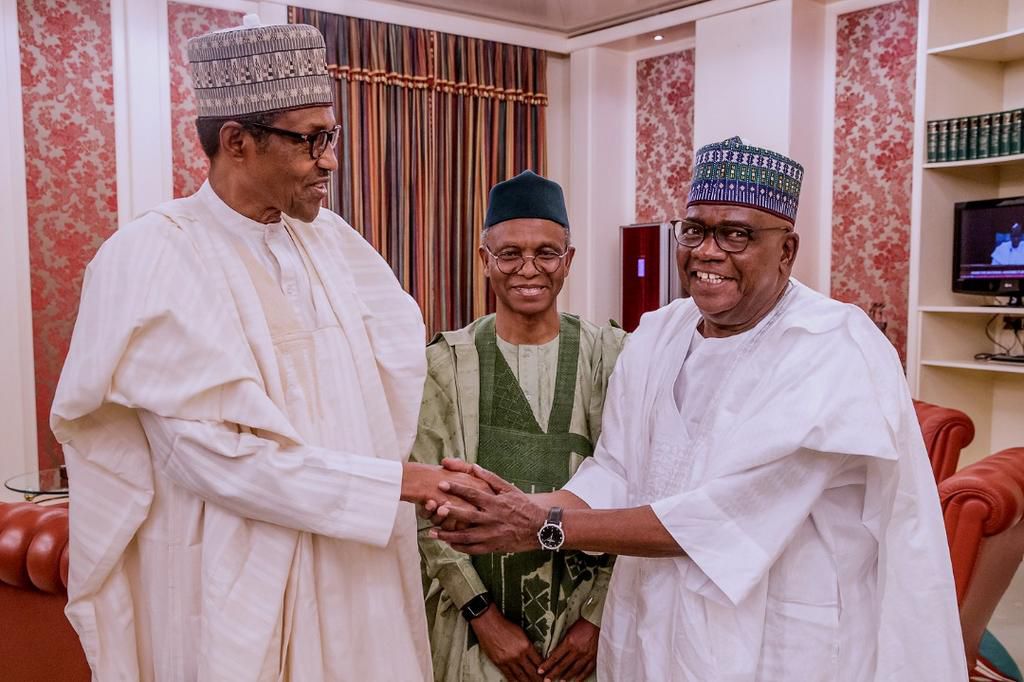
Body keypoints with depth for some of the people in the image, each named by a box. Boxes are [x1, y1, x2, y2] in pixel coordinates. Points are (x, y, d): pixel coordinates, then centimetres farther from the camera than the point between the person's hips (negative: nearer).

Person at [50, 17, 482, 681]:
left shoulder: (330, 238, 4)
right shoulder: (153, 258, -16)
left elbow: (404, 357, 3)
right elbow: (224, 452, -22)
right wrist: (395, 481, -19)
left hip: (355, 562, 6)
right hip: (239, 580, -6)